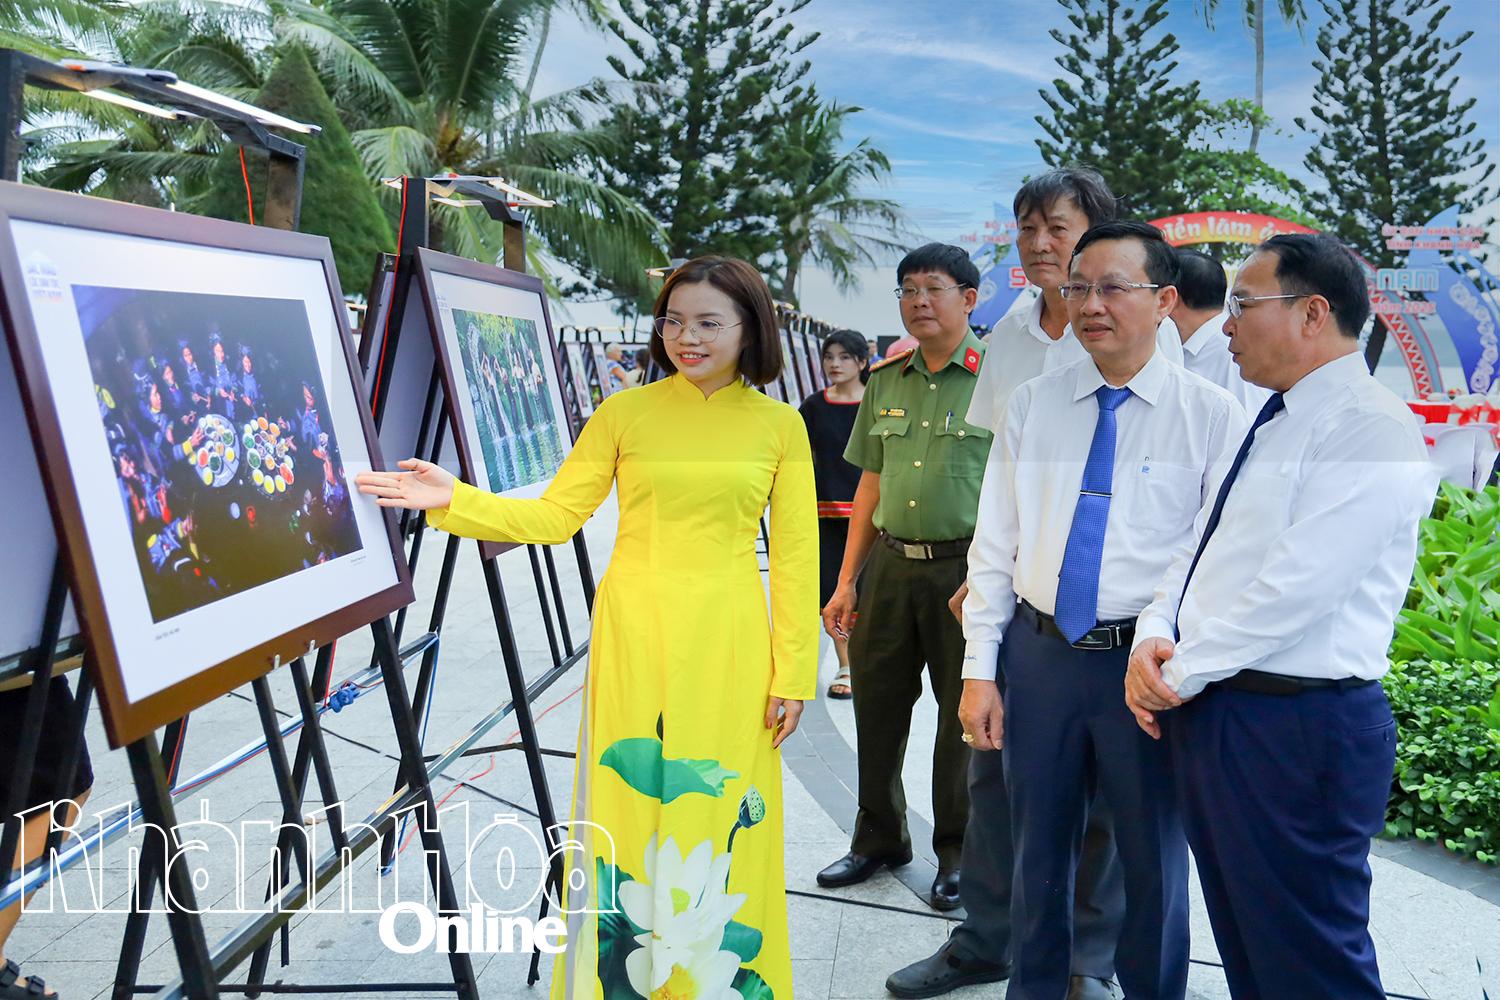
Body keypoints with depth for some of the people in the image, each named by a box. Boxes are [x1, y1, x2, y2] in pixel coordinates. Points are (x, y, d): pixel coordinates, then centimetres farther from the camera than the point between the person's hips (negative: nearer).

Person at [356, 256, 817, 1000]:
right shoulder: (626, 412, 1)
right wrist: (454, 502, -11)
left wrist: (793, 673, -1)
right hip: (635, 639, 1)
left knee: (723, 824, 7)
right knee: (627, 807, 8)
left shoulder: (779, 424, 1)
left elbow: (795, 557, 1)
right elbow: (555, 517, 1)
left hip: (728, 649, 0)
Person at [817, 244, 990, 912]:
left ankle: (958, 854, 25)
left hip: (965, 569, -5)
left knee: (964, 717, 7)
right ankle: (879, 839, 31)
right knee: (876, 707, 12)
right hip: (889, 566, 5)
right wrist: (846, 581, 12)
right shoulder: (886, 381, 11)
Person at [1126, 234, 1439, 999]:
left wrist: (1183, 672, -13)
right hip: (1210, 709, 9)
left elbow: (1295, 586, -23)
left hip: (1299, 728, -9)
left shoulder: (1369, 430, -15)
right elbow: (1200, 546, 15)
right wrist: (1154, 638, -2)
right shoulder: (1268, 423, 15)